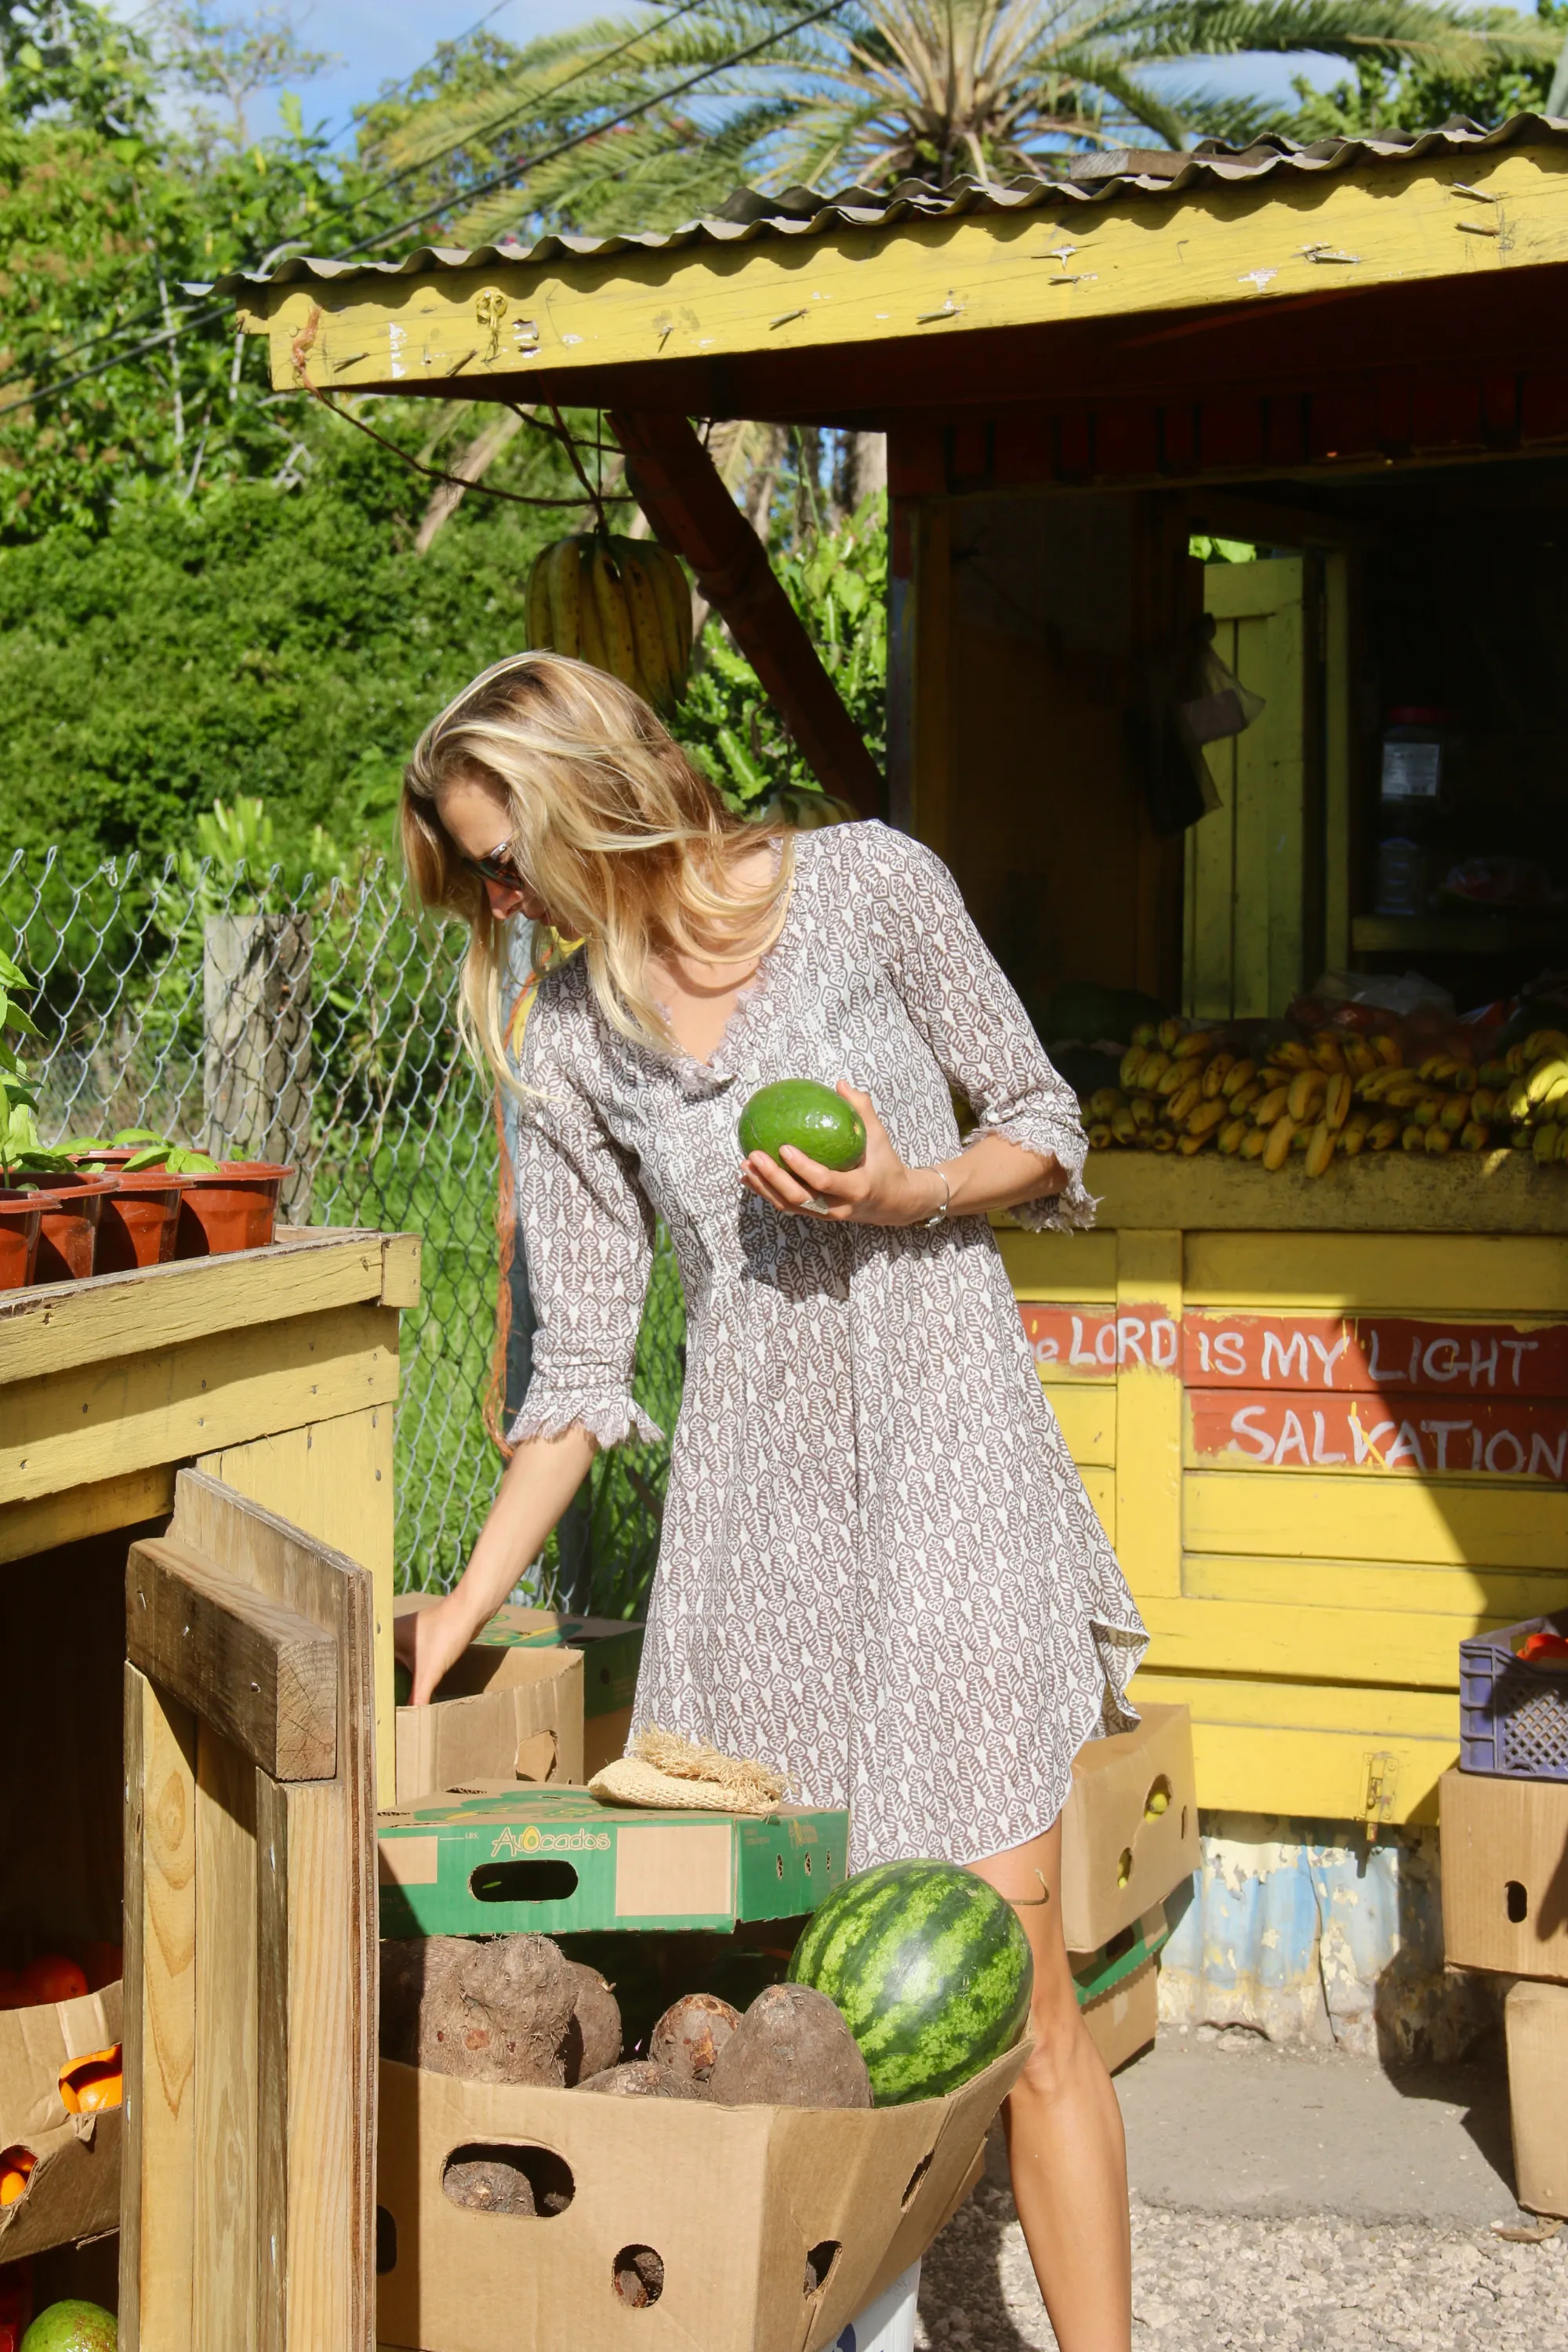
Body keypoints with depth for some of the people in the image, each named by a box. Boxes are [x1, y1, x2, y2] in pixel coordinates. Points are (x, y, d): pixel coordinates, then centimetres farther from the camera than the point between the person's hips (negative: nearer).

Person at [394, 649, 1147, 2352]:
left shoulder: (868, 886, -3)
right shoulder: (565, 1043, 5)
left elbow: (1041, 1126, 5)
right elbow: (582, 1363, 8)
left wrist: (904, 1196, -15)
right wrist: (466, 1607, 3)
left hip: (948, 1457, -3)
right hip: (753, 1495, 3)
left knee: (1012, 1982, -5)